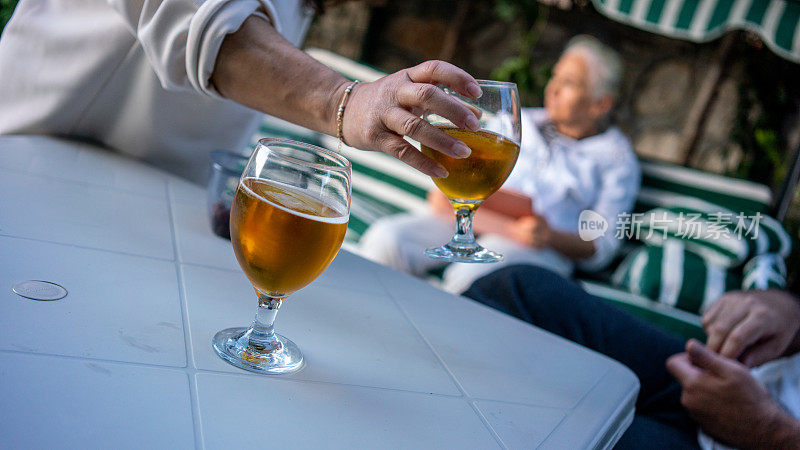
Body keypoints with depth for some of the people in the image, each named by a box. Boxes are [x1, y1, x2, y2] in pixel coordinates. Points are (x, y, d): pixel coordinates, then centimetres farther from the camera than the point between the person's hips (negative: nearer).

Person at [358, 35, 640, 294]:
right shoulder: (519, 121, 25)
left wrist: (550, 236, -16)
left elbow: (602, 248, 4)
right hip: (465, 218, 5)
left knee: (473, 275, -38)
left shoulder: (617, 157, 12)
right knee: (386, 237, -24)